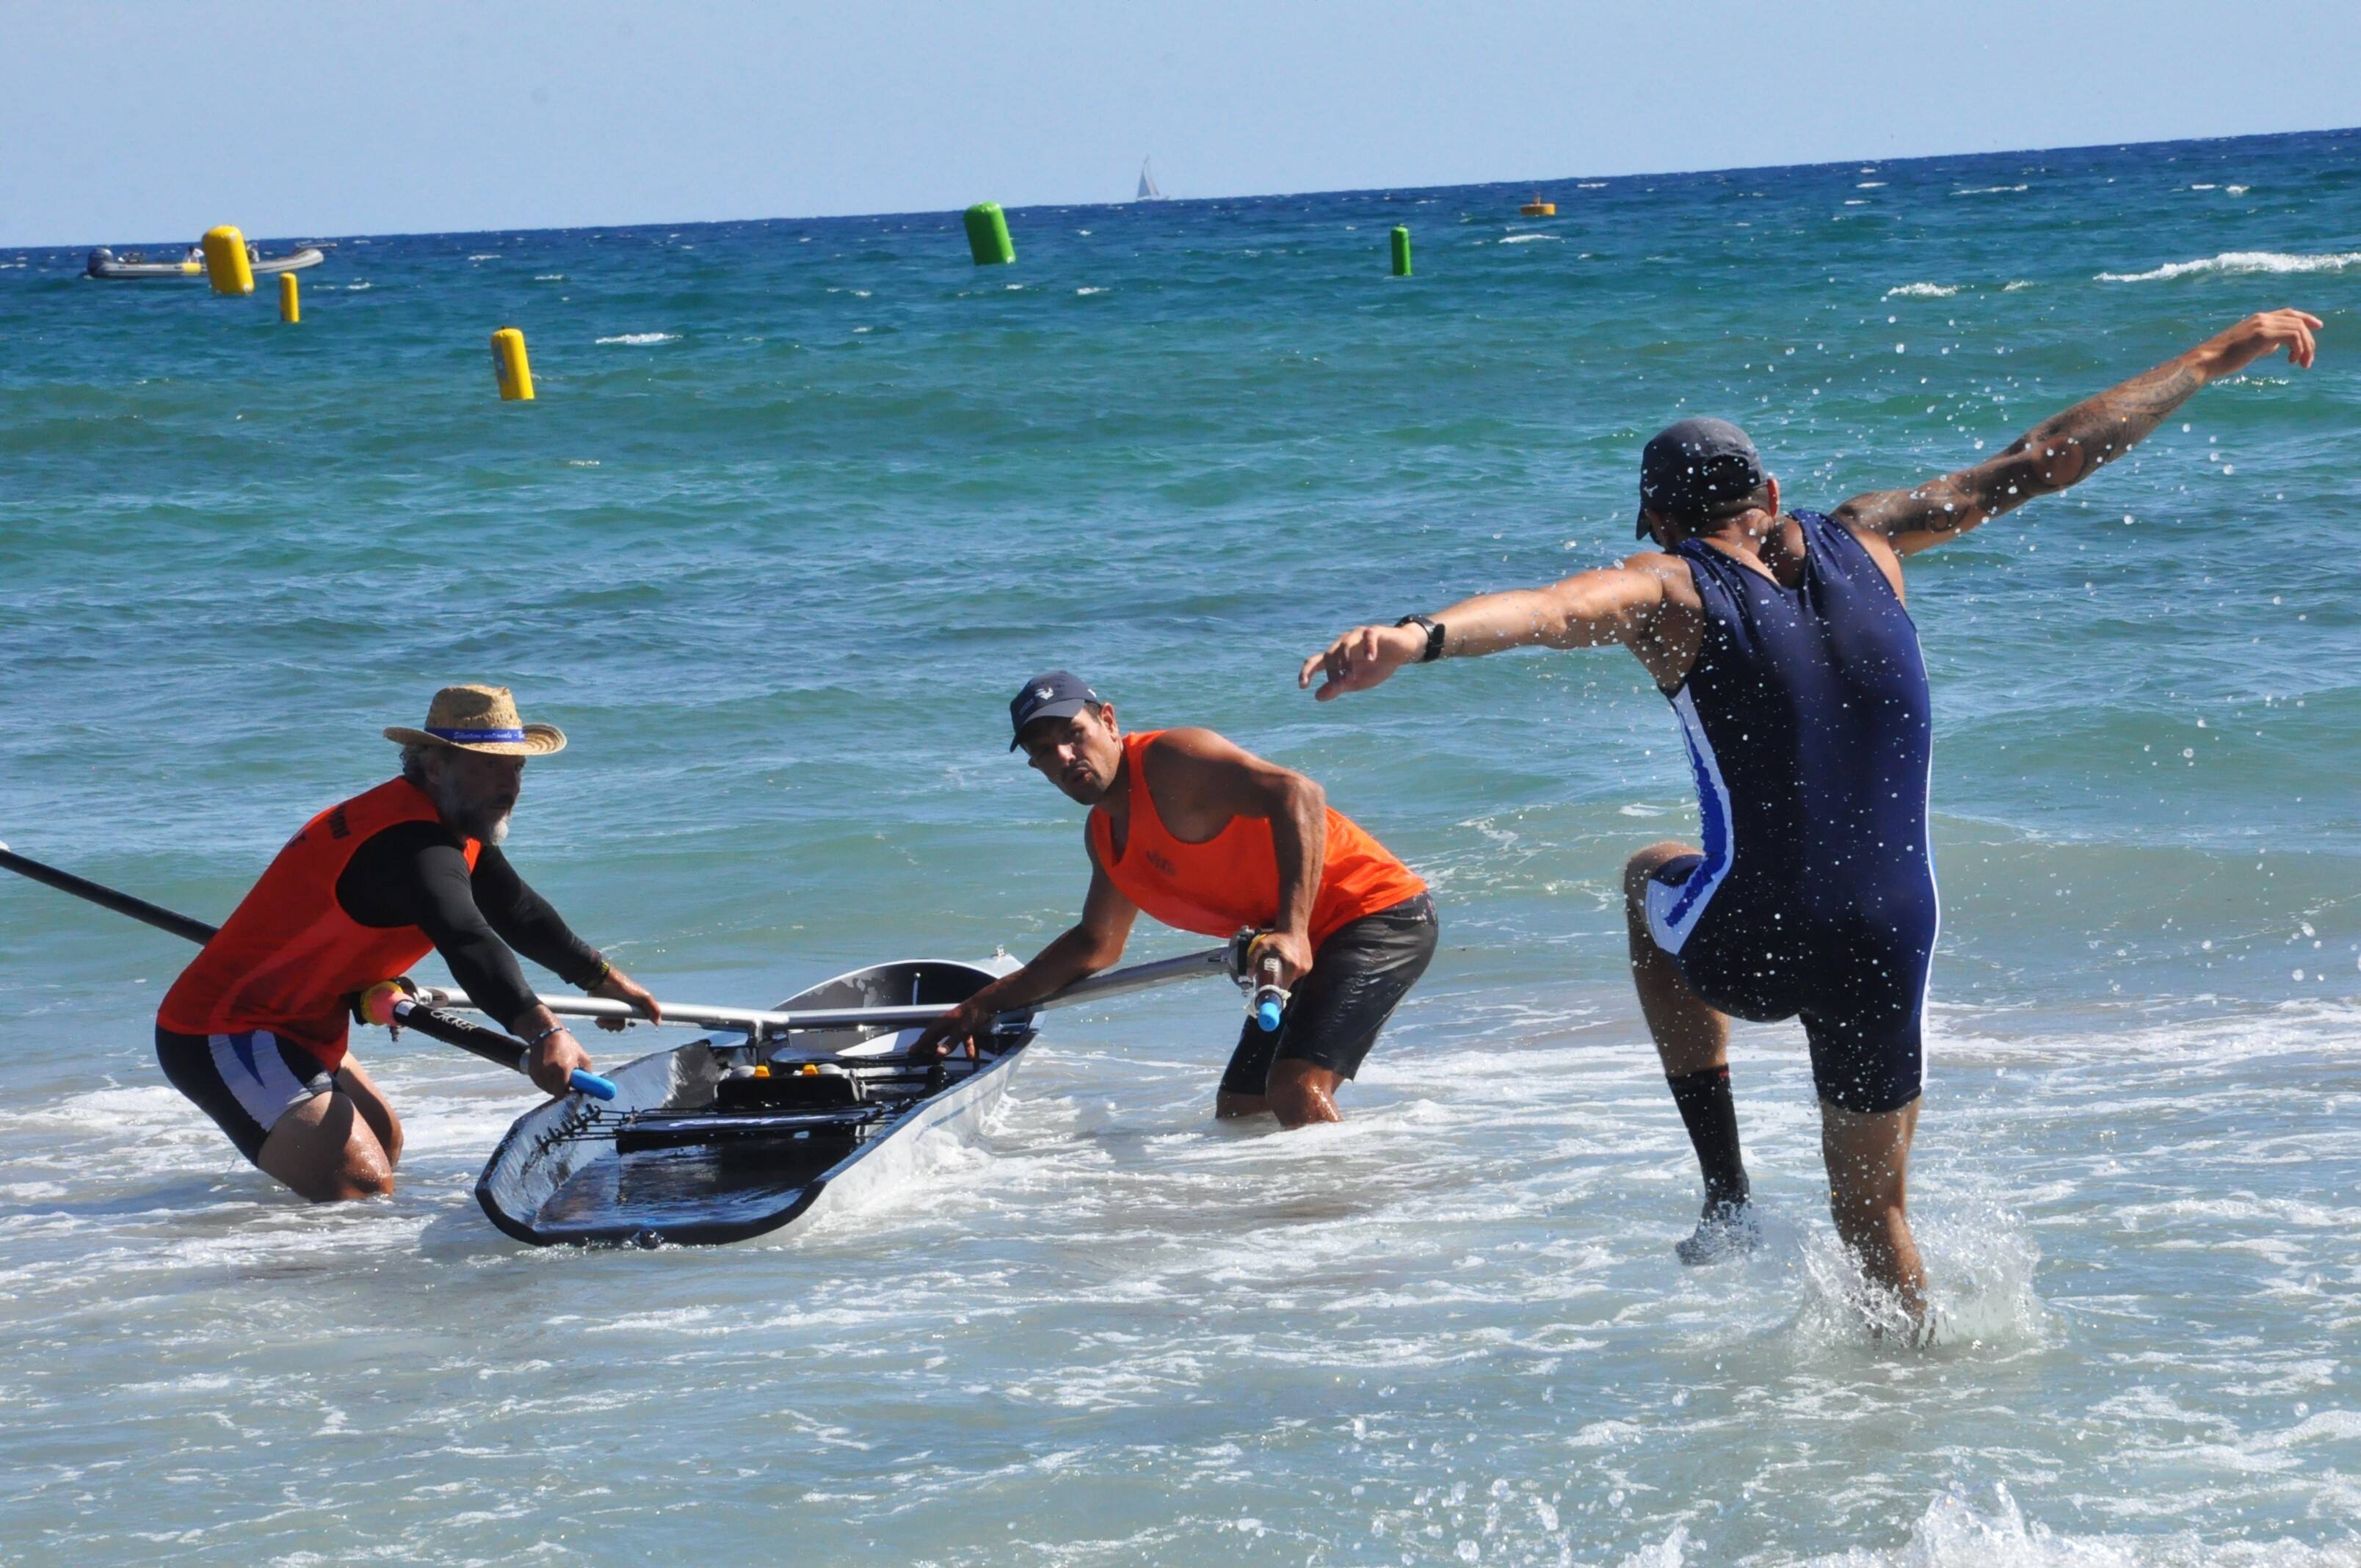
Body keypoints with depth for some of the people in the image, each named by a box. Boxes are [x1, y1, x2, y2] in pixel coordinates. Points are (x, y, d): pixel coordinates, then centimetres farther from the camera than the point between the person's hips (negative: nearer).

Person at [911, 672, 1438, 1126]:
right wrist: (985, 1005, 23)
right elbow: (1096, 945, 28)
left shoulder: (1169, 760, -17)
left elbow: (1297, 795, -31)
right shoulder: (1104, 836, 12)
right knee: (1238, 1116, 12)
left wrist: (1293, 929, -41)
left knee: (1296, 1089, -26)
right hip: (1311, 949, 10)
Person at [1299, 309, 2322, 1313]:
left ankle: (1726, 1192, 25)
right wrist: (2218, 358, 25)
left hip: (1746, 947, -3)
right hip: (1888, 947, 3)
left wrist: (1415, 638, -46)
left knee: (1653, 883, 33)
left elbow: (1552, 609, -27)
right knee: (1874, 1213, 22)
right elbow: (2046, 461, 15)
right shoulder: (1865, 543, 7)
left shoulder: (1670, 589, -4)